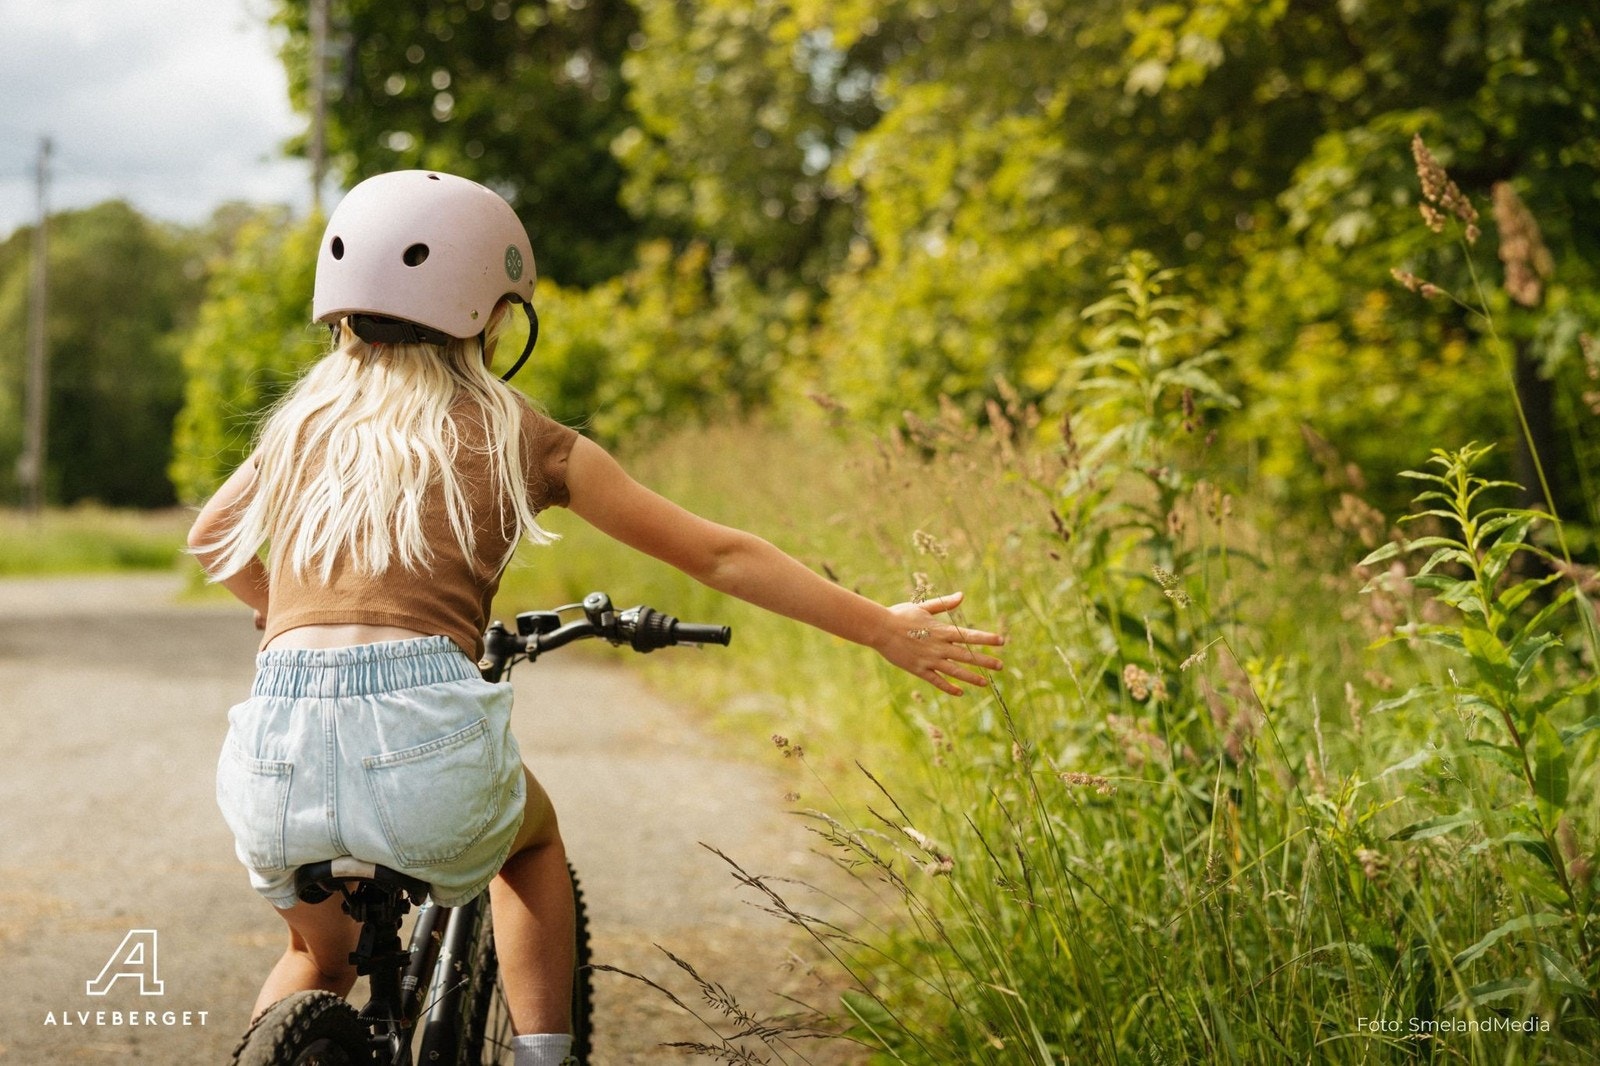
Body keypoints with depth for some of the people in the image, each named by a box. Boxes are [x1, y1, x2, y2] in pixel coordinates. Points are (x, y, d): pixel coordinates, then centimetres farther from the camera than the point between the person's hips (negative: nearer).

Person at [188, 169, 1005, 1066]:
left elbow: (211, 540, 36)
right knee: (533, 837, 34)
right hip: (428, 736, -2)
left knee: (321, 959, 34)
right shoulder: (513, 434, 10)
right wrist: (885, 630, 20)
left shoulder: (306, 421, 18)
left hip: (280, 753, 3)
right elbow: (718, 556, 13)